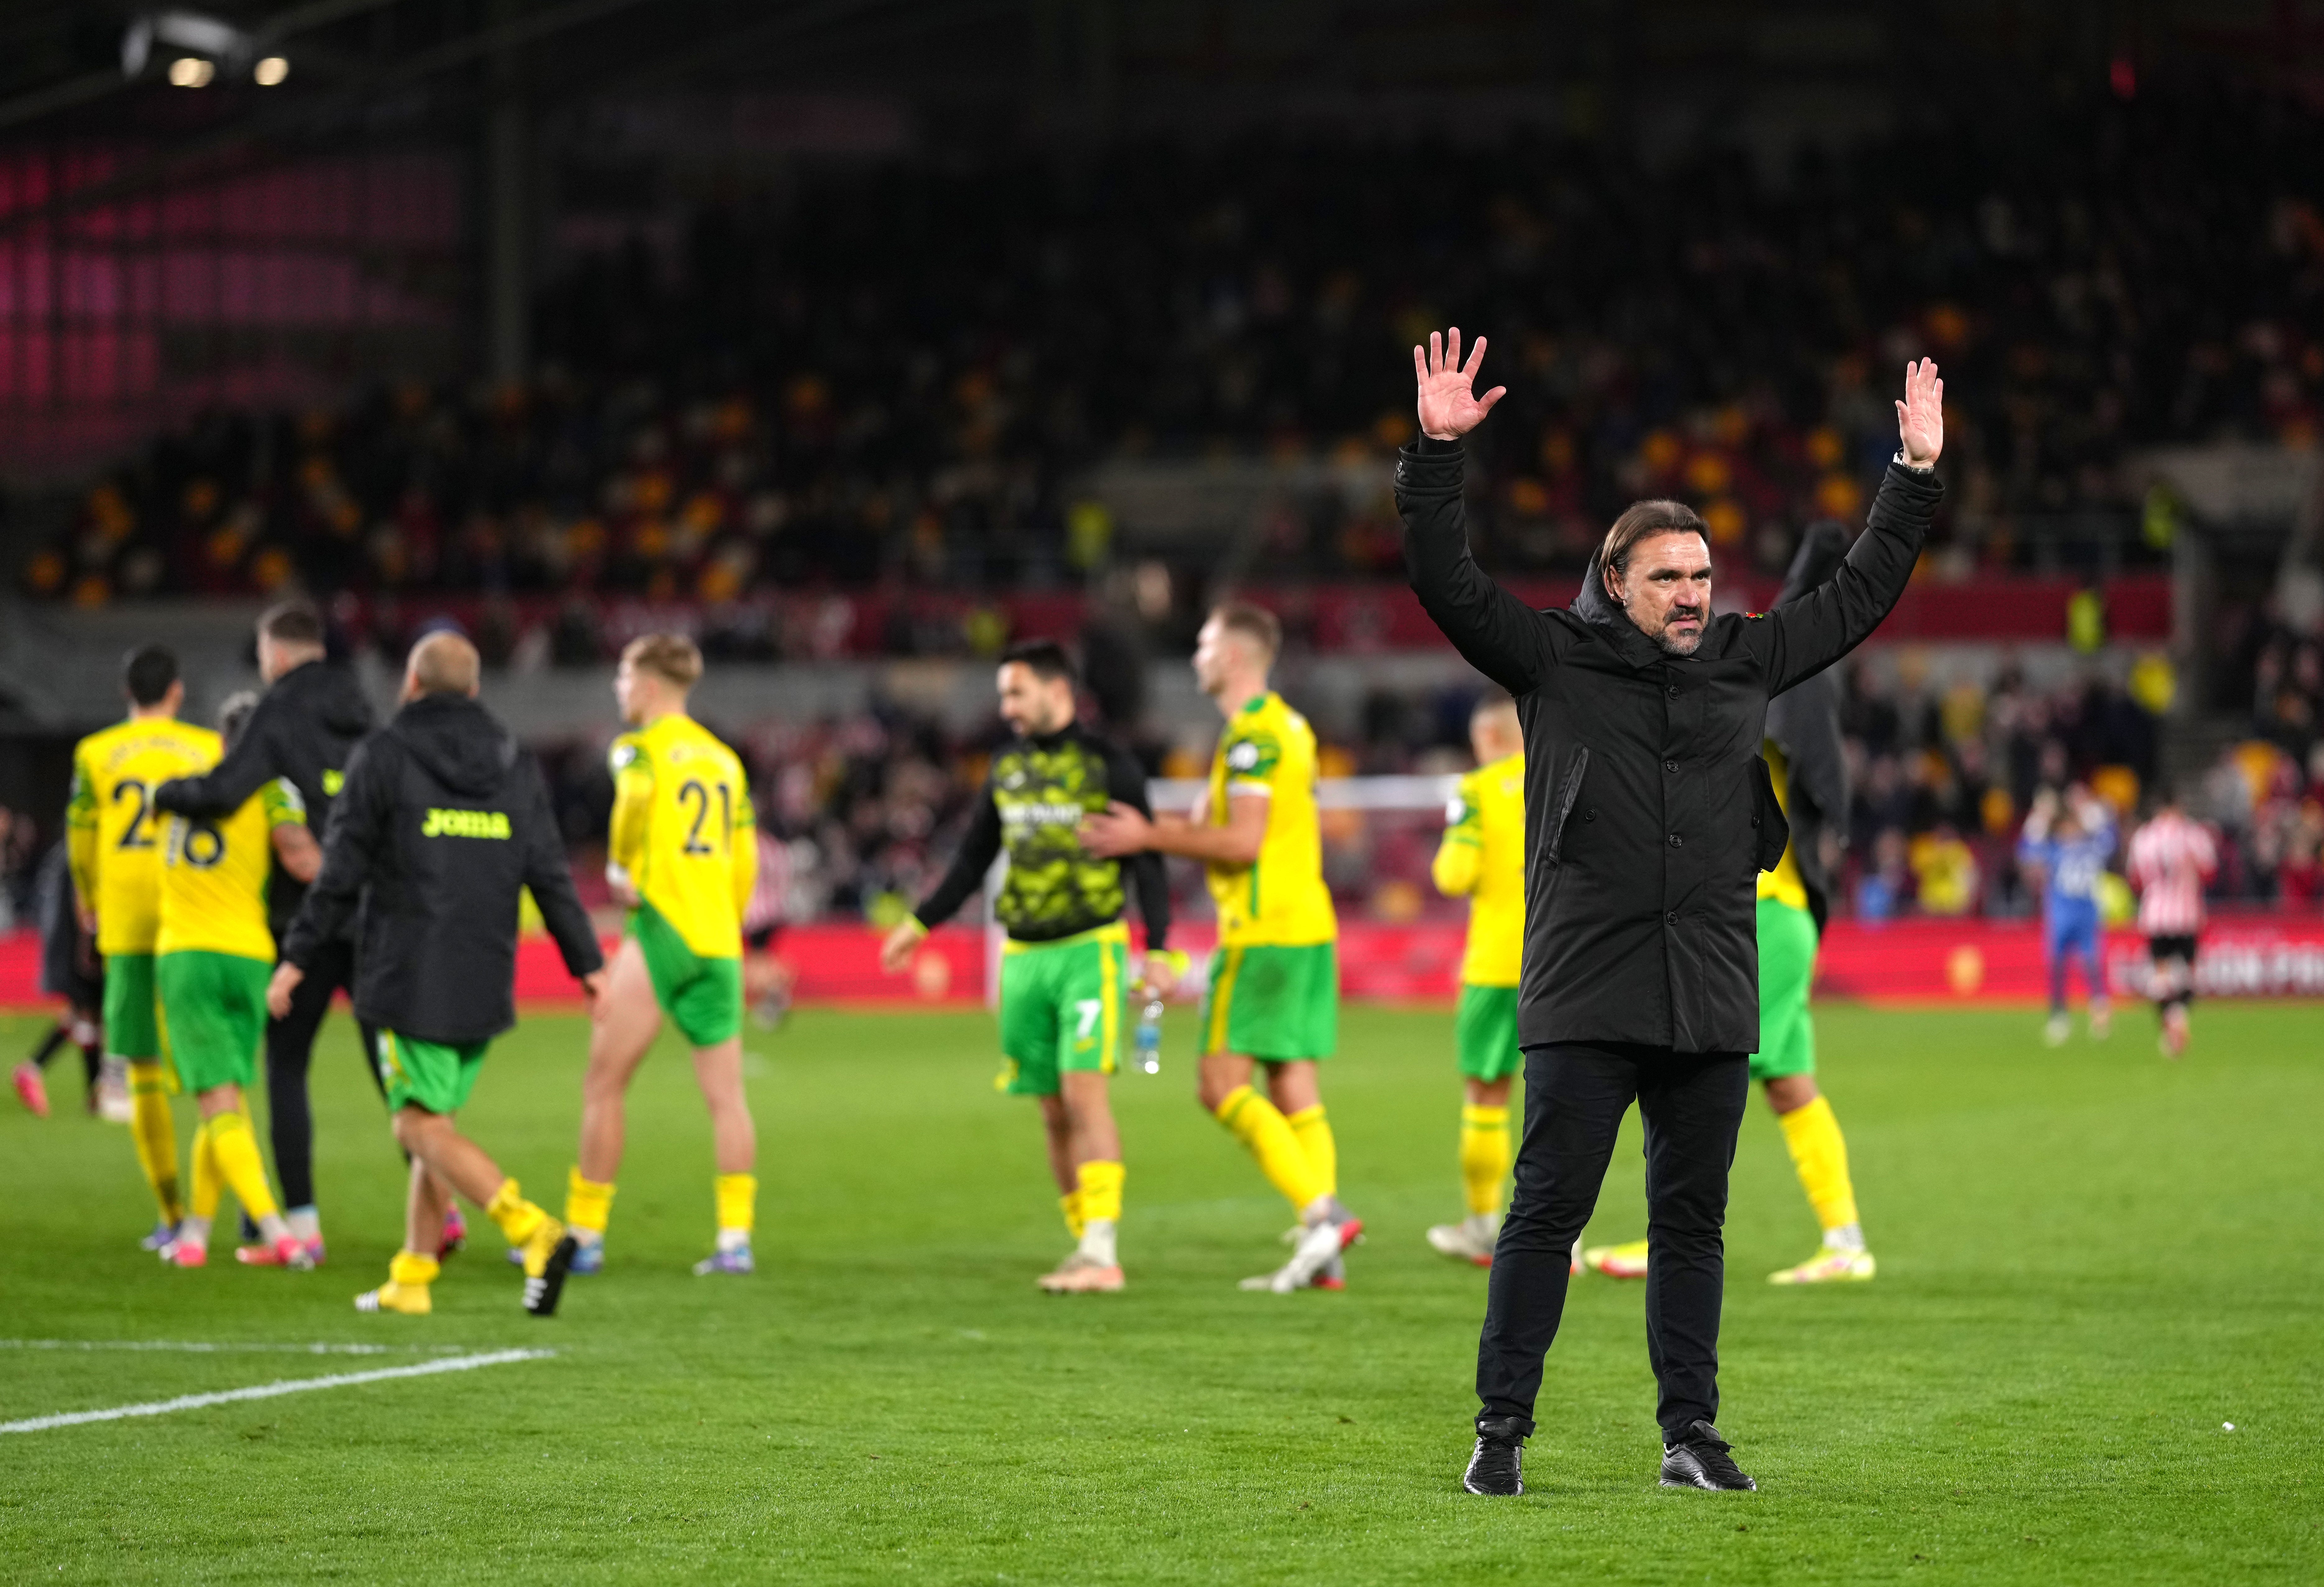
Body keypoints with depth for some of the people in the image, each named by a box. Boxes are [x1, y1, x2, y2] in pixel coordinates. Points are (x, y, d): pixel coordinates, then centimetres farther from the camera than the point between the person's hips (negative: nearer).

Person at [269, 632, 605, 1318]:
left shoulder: (382, 756, -4)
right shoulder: (516, 766, 10)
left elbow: (343, 872, -6)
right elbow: (551, 875, 9)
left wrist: (298, 958, 1)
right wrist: (588, 964, 15)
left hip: (410, 978, -6)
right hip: (485, 981, 6)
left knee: (421, 1125, -6)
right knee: (433, 1120, 15)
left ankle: (533, 1229, -24)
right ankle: (411, 1278, 15)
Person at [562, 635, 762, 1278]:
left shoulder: (641, 747, -1)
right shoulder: (724, 758, 17)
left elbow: (636, 792, -26)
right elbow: (747, 860, 17)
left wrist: (619, 864, -12)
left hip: (661, 931, -6)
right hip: (719, 943, 6)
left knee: (604, 1085, 2)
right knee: (726, 1096, 4)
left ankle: (585, 1232, 4)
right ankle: (736, 1237, -1)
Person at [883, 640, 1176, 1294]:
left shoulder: (1107, 765, -3)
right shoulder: (1007, 768, 13)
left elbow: (1148, 863, -3)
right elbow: (974, 858, 22)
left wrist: (1158, 951, -12)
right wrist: (920, 923, 17)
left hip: (1090, 950, -6)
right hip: (1024, 957, 6)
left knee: (1084, 1088, -16)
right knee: (1054, 1111, 5)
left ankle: (1102, 1251, -19)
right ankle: (1086, 1246, 12)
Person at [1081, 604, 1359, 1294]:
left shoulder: (1251, 733, -13)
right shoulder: (1292, 726, 18)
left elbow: (1245, 842, -19)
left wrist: (1152, 836, -12)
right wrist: (1197, 831, 23)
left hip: (1263, 932, -9)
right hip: (1312, 924, 9)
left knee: (1223, 1085, -8)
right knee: (1294, 1091, 6)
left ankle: (1322, 1211, -17)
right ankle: (1320, 1253, 0)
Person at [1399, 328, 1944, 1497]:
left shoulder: (1749, 662, 14)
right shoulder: (1556, 662, 4)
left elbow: (1862, 593, 24)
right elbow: (1446, 581, -3)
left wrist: (1916, 476, 22)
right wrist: (1437, 455, -12)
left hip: (1712, 1001, 4)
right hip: (1584, 998, -4)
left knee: (1692, 1223, 7)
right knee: (1545, 1211, -5)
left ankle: (1691, 1435, 12)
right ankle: (1501, 1431, 0)